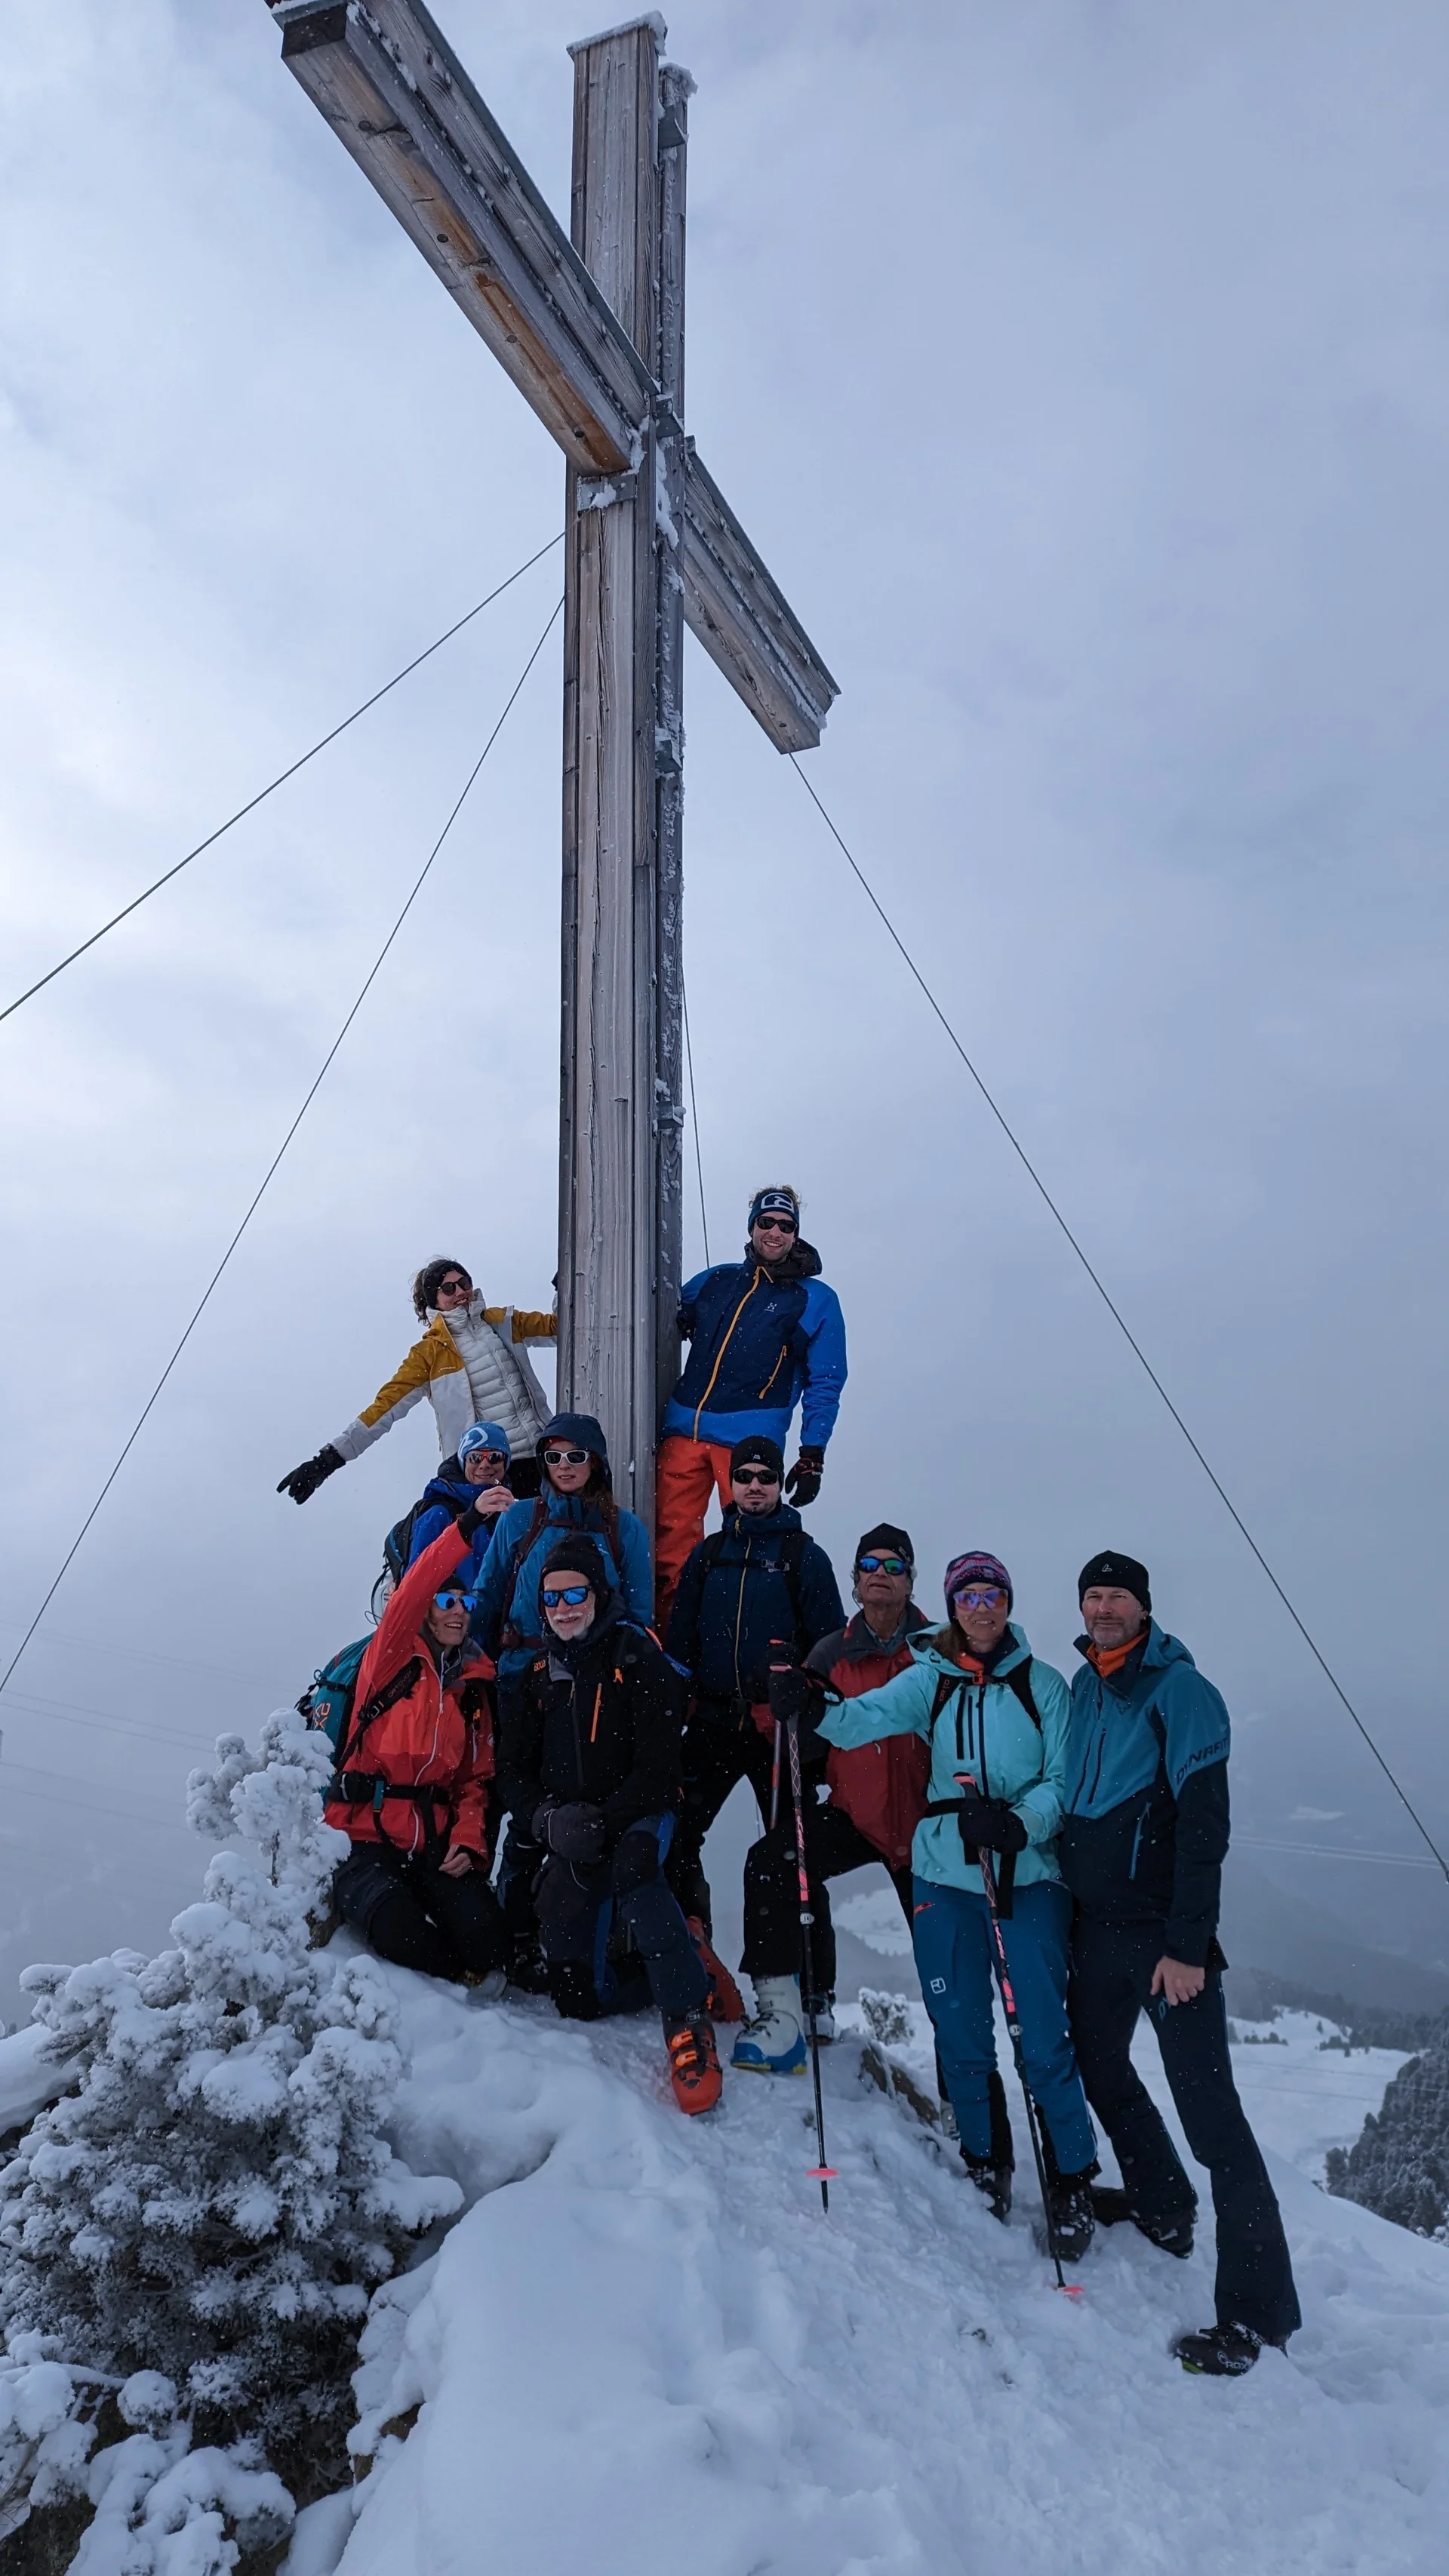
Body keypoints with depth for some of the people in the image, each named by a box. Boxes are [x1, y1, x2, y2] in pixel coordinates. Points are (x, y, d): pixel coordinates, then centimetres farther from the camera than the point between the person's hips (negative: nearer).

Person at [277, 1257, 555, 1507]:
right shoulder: (430, 1351, -2)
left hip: (535, 1456, 4)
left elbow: (556, 1326, 18)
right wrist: (331, 1456, -13)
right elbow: (387, 1403, -7)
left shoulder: (504, 1322, 7)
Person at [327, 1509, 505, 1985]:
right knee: (398, 1925, -30)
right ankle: (451, 1989, 0)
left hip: (435, 1844, 4)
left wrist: (468, 1840, -5)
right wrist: (466, 1528, -32)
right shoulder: (391, 1660, 0)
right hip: (366, 1834, -4)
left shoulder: (474, 1685, 14)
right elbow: (410, 1597, -20)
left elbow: (477, 1779, 15)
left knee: (483, 1931, -22)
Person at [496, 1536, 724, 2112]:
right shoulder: (536, 1673, 9)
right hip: (565, 1837, 4)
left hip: (638, 1815, -4)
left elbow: (658, 1766, -12)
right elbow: (513, 1768, 8)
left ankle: (687, 2017, -35)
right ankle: (646, 1976, 26)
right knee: (577, 1999, -3)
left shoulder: (638, 1659, -6)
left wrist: (602, 1822, -23)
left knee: (631, 1867, -40)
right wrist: (547, 1820, -12)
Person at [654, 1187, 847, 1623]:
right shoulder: (714, 1281, 17)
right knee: (670, 1543, 2)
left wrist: (812, 1457, -3)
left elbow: (825, 1384, 4)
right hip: (683, 1430, 4)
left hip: (751, 1439, -3)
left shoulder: (816, 1300, 6)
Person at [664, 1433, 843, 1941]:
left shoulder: (806, 1556, 2)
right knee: (676, 1833, -1)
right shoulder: (707, 1554, 11)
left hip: (780, 1724, -3)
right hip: (713, 1720, 3)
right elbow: (680, 1636, 13)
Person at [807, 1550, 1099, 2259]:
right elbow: (871, 1715, -14)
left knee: (1044, 2034, -3)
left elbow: (1064, 1781, -2)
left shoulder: (1043, 1684, 1)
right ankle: (986, 2165, 29)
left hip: (1030, 1872, -1)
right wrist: (812, 1708, -34)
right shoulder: (929, 1680, 4)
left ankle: (1071, 2180, 16)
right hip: (946, 1874, 2)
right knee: (961, 2033, 8)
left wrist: (1017, 1823, -21)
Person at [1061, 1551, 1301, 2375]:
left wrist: (1187, 1944, -20)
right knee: (1099, 2061, 21)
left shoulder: (1180, 1691, -13)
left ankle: (1259, 2312, 0)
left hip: (1164, 1932, -8)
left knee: (1208, 2107, -8)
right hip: (1098, 1920, 8)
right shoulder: (1084, 1687, 8)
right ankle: (1162, 2206, 42)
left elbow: (1203, 1826, -17)